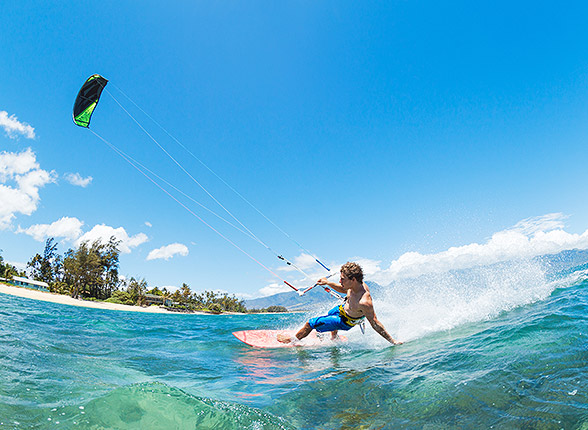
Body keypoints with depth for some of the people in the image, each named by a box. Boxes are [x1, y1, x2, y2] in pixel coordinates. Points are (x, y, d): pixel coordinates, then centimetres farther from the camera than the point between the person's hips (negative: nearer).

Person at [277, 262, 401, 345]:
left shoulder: (364, 302, -44)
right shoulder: (358, 284, -20)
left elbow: (375, 324, -33)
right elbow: (344, 290, 3)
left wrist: (393, 341, -29)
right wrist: (328, 283, 0)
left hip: (344, 321, -7)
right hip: (342, 308, 8)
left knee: (311, 323, 0)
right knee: (330, 314, 38)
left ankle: (295, 339, 30)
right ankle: (334, 338, 64)